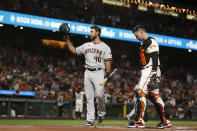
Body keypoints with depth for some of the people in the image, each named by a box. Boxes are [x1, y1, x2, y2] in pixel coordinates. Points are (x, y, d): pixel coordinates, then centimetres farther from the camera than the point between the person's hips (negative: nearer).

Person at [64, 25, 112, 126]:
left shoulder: (105, 47, 3)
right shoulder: (86, 45, 17)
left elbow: (108, 61, -3)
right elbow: (74, 51, 20)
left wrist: (108, 72, -15)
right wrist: (68, 41, 14)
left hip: (99, 72, -4)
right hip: (88, 73, 4)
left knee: (99, 94, -17)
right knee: (89, 97, 1)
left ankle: (101, 112, 10)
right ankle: (90, 119, 4)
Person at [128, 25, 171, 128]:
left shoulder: (151, 41, -8)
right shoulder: (144, 43, 23)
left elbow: (155, 57, -18)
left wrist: (154, 72, -26)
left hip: (150, 70, -10)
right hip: (145, 72, 10)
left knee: (140, 93, -16)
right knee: (154, 96, 10)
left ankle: (139, 121, -18)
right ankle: (165, 121, 15)